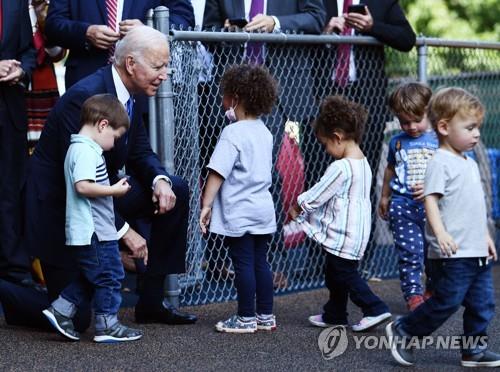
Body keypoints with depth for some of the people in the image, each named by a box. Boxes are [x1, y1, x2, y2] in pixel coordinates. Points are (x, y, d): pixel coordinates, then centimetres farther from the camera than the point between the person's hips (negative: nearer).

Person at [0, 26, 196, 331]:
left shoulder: (133, 94, -1)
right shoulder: (84, 97, -28)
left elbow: (140, 152, 9)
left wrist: (159, 180, -15)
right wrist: (123, 230, -26)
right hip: (60, 208, -9)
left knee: (176, 191, -2)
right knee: (74, 320, -7)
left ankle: (152, 301, 5)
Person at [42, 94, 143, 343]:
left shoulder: (79, 149, 17)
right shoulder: (86, 151, -16)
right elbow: (83, 186, -28)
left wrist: (112, 189, 20)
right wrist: (114, 190, -19)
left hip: (87, 231, 10)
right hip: (94, 231, -10)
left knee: (90, 277, 19)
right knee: (109, 275, -2)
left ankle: (60, 310, 19)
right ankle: (107, 326, 5)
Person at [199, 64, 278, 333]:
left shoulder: (233, 133, -15)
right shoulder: (264, 132, 10)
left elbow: (218, 172, -19)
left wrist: (207, 204, -18)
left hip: (239, 212, -8)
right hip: (263, 208, 8)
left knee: (243, 263, -1)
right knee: (260, 261, 12)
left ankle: (246, 318, 4)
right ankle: (266, 316, 17)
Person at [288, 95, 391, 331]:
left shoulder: (340, 168, -23)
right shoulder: (363, 164, 8)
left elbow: (316, 196, -14)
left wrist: (296, 208, 2)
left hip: (343, 236, -10)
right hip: (357, 232, 10)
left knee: (345, 275, 0)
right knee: (335, 275, 19)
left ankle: (375, 309, 1)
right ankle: (334, 315, 28)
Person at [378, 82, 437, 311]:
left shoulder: (439, 140, -2)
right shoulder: (397, 142, 9)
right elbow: (390, 169, 24)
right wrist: (384, 197, 29)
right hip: (403, 205, 1)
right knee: (410, 252, -6)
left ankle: (433, 292, 25)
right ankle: (413, 295, -3)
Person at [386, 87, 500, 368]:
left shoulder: (470, 164, 17)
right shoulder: (440, 163, -12)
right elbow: (431, 199, -20)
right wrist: (440, 232, -33)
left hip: (477, 251, 9)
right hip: (453, 253, -9)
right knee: (447, 302, -5)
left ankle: (475, 350, 20)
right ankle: (403, 331, 11)